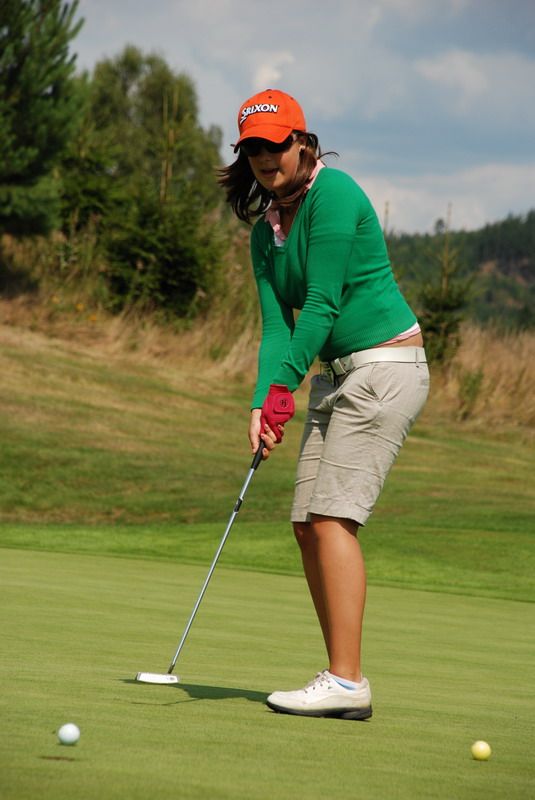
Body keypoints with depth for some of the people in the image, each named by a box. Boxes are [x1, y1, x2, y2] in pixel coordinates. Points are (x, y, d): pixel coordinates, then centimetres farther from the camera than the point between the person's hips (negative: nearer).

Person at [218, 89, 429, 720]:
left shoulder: (333, 194, -15)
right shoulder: (265, 230, 11)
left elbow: (323, 302, -18)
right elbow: (277, 323, 3)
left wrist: (285, 386, -16)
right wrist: (262, 403, -13)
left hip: (385, 365, -9)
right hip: (333, 375, 9)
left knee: (333, 515, -16)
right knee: (308, 522, 3)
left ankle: (346, 682, -16)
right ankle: (344, 681, 6)